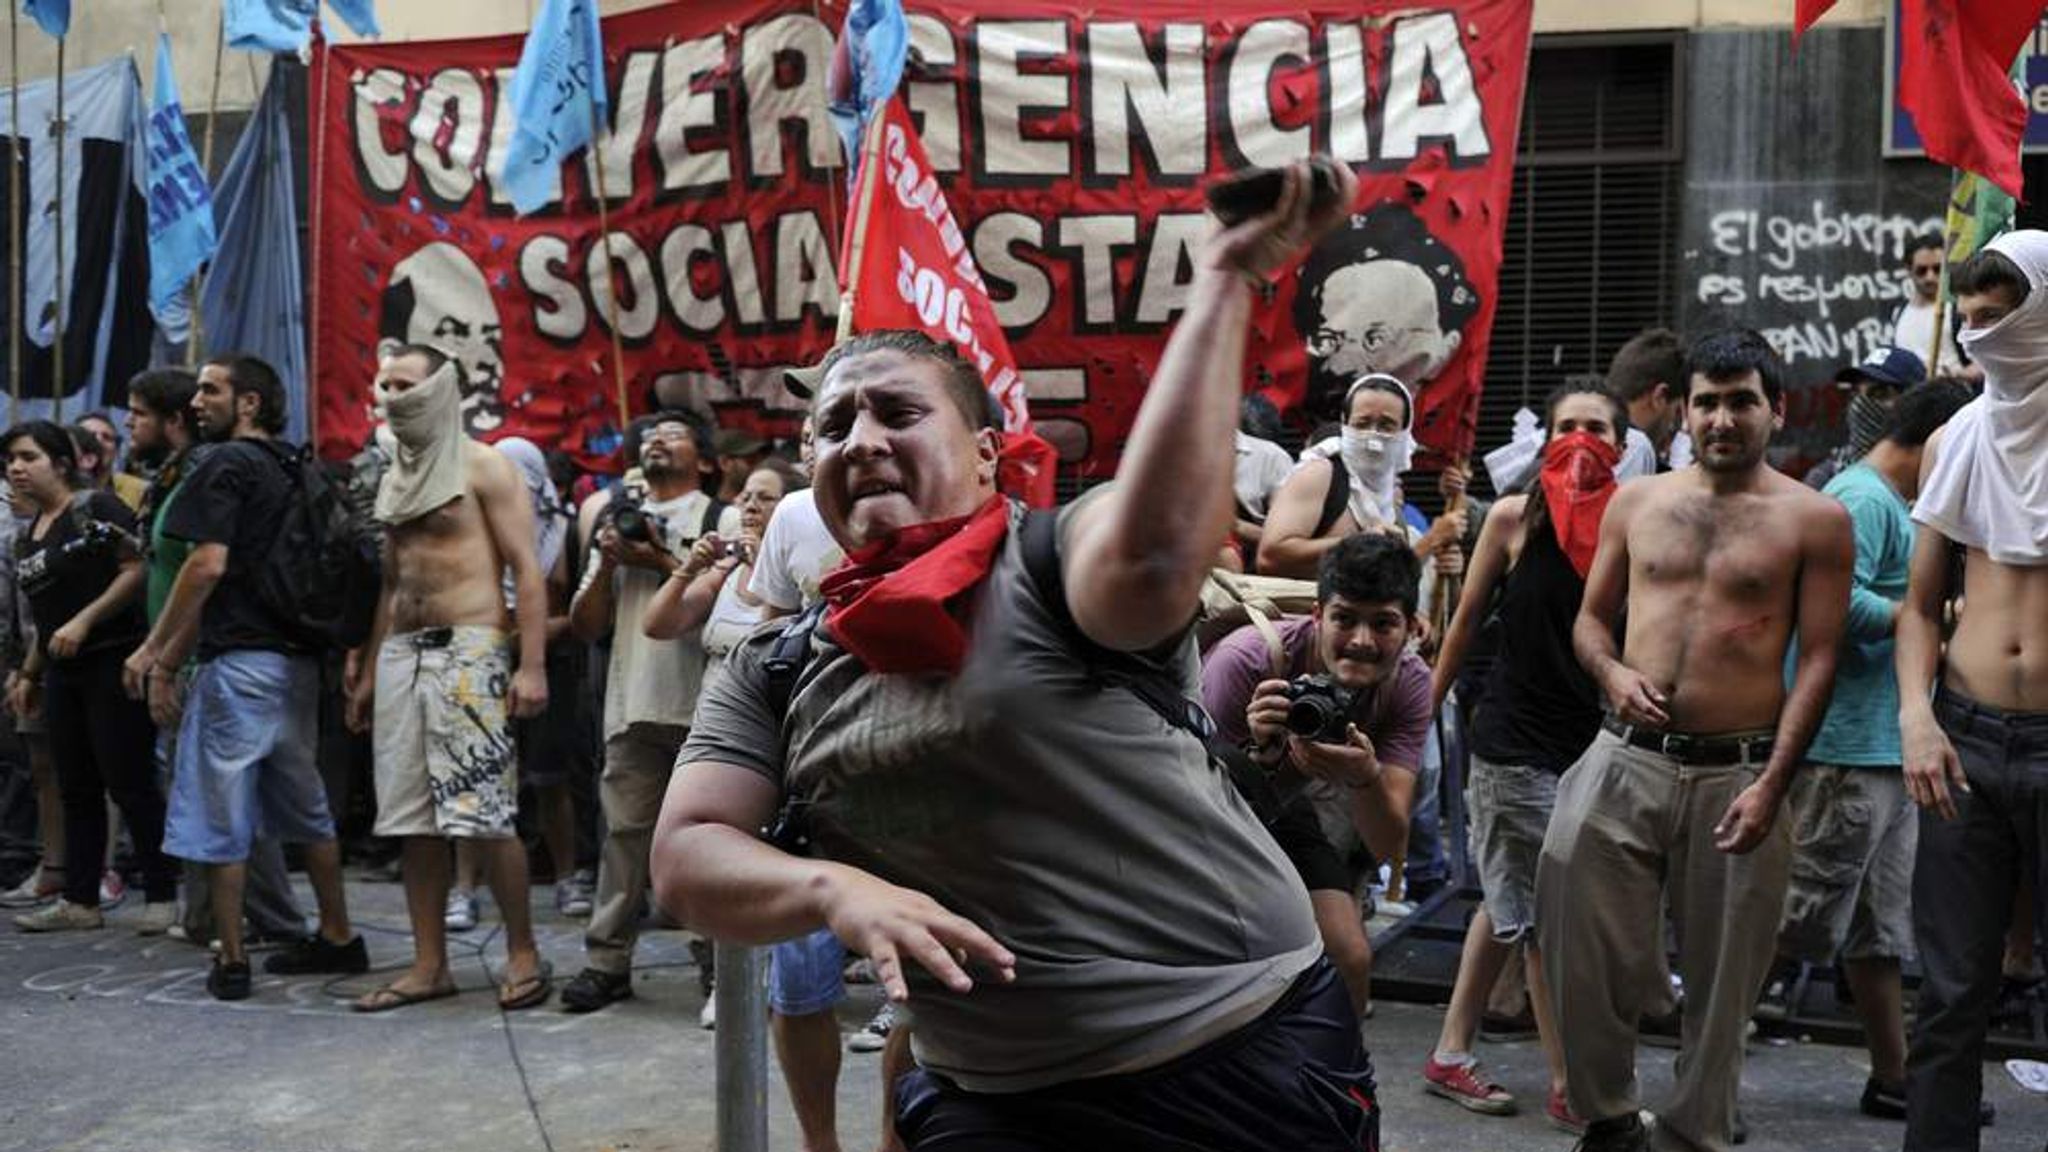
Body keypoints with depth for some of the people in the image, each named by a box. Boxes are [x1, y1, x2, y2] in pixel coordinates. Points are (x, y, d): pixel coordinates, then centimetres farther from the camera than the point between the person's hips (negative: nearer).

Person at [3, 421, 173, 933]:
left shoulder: (96, 508, -8)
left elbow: (137, 570, -17)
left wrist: (84, 621, -22)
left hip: (113, 662, -8)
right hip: (63, 673, 8)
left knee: (129, 784, -6)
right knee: (77, 789, 10)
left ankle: (163, 897, 1)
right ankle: (80, 901, 16)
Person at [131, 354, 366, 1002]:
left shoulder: (225, 462, -8)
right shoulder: (285, 471, 16)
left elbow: (208, 565, -17)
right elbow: (248, 575, 16)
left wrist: (163, 663, -9)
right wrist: (157, 651, 14)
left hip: (239, 663, -8)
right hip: (295, 660, 8)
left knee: (219, 816, 0)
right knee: (304, 808, 16)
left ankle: (231, 961, 5)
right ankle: (337, 938, 22)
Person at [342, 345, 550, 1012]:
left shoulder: (482, 467, -2)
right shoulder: (396, 476, 19)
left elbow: (527, 569, -9)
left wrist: (532, 665, -18)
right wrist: (368, 671, 19)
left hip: (468, 650, -7)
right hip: (401, 654, 7)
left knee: (485, 813, -9)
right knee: (414, 819, 6)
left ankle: (524, 956, 2)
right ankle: (429, 965, 12)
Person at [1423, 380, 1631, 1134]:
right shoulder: (1515, 518, -6)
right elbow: (1467, 621, 2)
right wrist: (1425, 710, 6)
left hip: (1594, 742, 4)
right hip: (1514, 740, -4)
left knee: (1513, 906, 14)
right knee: (1546, 916, 2)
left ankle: (1451, 1055, 28)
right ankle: (1571, 1088, 13)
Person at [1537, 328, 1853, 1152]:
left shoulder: (1814, 520, 1)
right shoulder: (1636, 502, 10)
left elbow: (1818, 659, -3)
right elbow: (1591, 616, 17)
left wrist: (1771, 783, -11)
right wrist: (1612, 673, -7)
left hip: (1738, 773, -2)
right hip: (1626, 760, 2)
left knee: (1721, 975, 7)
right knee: (1580, 932, -5)